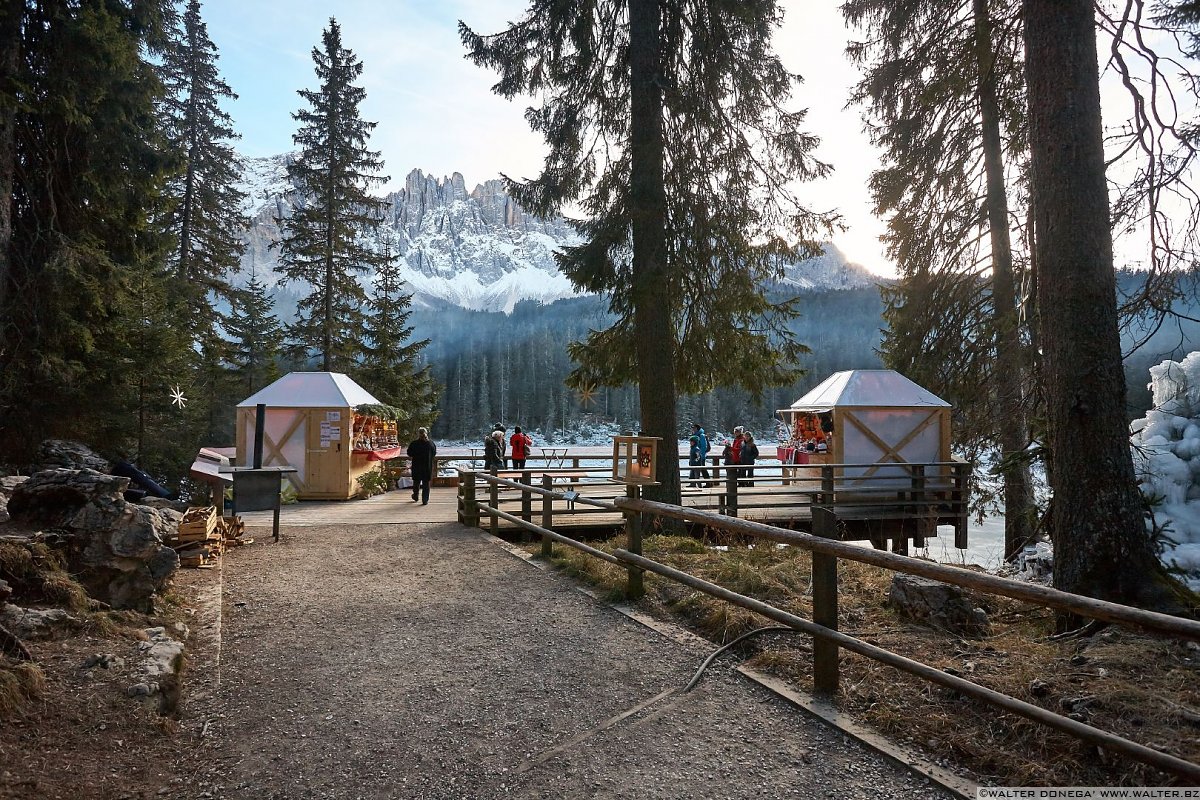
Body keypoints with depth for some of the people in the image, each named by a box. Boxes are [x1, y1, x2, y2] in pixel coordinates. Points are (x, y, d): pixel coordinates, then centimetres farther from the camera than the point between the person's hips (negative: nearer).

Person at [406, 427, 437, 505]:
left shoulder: (413, 443, -10)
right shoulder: (431, 443, -5)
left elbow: (409, 455, -3)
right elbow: (434, 455, 6)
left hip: (416, 466, 0)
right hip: (428, 466, 0)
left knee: (416, 482, 19)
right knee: (426, 483, 7)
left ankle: (415, 497, 35)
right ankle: (425, 500, 6)